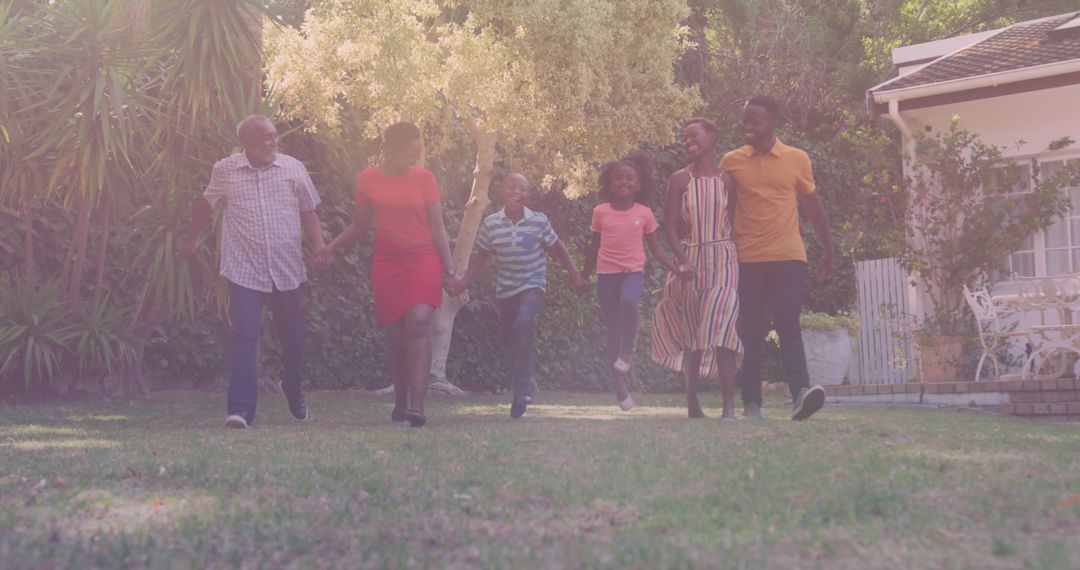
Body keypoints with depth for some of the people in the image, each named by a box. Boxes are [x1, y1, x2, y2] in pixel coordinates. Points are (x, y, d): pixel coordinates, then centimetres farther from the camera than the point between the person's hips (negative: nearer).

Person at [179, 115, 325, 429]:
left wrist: (320, 247, -6)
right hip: (244, 270, -2)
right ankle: (240, 408, -13)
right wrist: (190, 240, 26)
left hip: (288, 270, 2)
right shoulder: (225, 170, 1)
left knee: (293, 337, 11)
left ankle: (295, 396, 34)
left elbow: (308, 212, 8)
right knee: (244, 335, -13)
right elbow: (205, 204, 18)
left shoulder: (294, 168, 3)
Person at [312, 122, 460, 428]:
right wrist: (332, 247, 1)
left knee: (418, 324, -20)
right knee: (395, 337, 1)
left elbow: (438, 229, 4)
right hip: (386, 264, 2)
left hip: (422, 260, -2)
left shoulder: (424, 178, 2)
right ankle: (400, 403, 16)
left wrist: (449, 269, -1)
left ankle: (416, 405, -23)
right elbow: (359, 224, 15)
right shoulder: (367, 179, 4)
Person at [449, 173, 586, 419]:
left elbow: (557, 249, 5)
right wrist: (462, 284, -2)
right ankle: (524, 385, 32)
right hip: (504, 290, 3)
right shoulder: (490, 223, -5)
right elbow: (480, 258, 5)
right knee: (511, 343, 10)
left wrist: (574, 276, 7)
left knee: (523, 323, -29)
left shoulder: (539, 221, -10)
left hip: (532, 285, -3)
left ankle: (522, 389, -21)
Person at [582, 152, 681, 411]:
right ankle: (619, 387, 10)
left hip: (633, 271, -1)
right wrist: (583, 277, 19)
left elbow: (655, 248, 8)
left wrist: (677, 269, -3)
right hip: (607, 273, 1)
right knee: (612, 330, 1)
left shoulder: (644, 213, 2)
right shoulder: (601, 212, 3)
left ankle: (628, 350, -13)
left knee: (628, 301, -36)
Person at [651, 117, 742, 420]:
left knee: (722, 329, -15)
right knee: (693, 333, 8)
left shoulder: (727, 179, 4)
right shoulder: (680, 179, 3)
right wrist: (682, 261, -15)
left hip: (723, 259, -1)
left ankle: (729, 406, -16)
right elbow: (670, 226, -2)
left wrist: (741, 260, -3)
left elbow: (735, 223, 6)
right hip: (691, 260, 1)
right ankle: (692, 401, 19)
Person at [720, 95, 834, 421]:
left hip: (788, 258, -1)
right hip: (747, 259, 1)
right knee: (751, 332, 2)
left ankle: (800, 392, -21)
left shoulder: (797, 159, 5)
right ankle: (751, 403, 4)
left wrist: (828, 249, 15)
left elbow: (813, 205, 13)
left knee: (788, 324, -12)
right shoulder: (731, 162, 5)